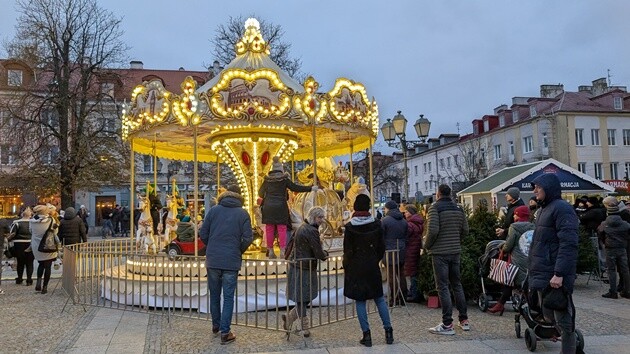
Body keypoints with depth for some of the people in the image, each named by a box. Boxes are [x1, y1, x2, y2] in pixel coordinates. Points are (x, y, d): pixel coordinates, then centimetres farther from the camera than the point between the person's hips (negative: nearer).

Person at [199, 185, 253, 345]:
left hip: (213, 260, 2)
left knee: (214, 294, 18)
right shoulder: (243, 214, -1)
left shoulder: (213, 210, 3)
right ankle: (225, 332, 4)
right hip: (232, 261, -2)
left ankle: (216, 325, 32)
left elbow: (203, 234, 2)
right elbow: (247, 239, -6)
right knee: (228, 297, 5)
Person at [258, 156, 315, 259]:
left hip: (268, 207, 3)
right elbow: (295, 188, -4)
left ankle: (270, 251, 10)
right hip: (280, 207, -3)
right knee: (282, 229, 1)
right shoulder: (284, 179, -3)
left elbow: (260, 193, 15)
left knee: (269, 230, 7)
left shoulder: (267, 180, 7)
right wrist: (311, 188, 1)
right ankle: (282, 251, -2)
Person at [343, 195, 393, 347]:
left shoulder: (350, 226, -10)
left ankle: (366, 335, 5)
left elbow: (348, 250, -8)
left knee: (360, 301, 5)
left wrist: (346, 267, 5)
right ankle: (388, 332, 13)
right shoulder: (376, 224, -3)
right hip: (372, 267, 3)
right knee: (379, 299, 13)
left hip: (356, 267, -3)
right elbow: (382, 247, 3)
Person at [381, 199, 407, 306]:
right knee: (400, 274, 13)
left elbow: (381, 237, -8)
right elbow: (406, 237, 16)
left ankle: (394, 299, -3)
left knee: (391, 275, -3)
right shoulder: (404, 221, 12)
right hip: (401, 251, 6)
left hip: (389, 251, -6)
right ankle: (403, 298, 18)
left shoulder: (384, 220, -9)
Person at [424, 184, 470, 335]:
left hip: (440, 252, -6)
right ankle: (464, 320, 22)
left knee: (443, 287, -2)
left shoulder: (435, 208, -11)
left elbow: (432, 231, -19)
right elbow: (465, 230, 8)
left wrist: (426, 245, -3)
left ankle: (447, 325, 0)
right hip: (456, 251, 6)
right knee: (457, 284, 16)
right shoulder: (458, 208, 8)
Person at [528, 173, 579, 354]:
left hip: (555, 276, -10)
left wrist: (559, 274, -26)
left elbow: (568, 244, -22)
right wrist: (534, 268, 19)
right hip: (543, 274, 10)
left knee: (563, 318, -1)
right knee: (548, 315, 15)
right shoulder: (545, 209, 17)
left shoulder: (562, 208, -13)